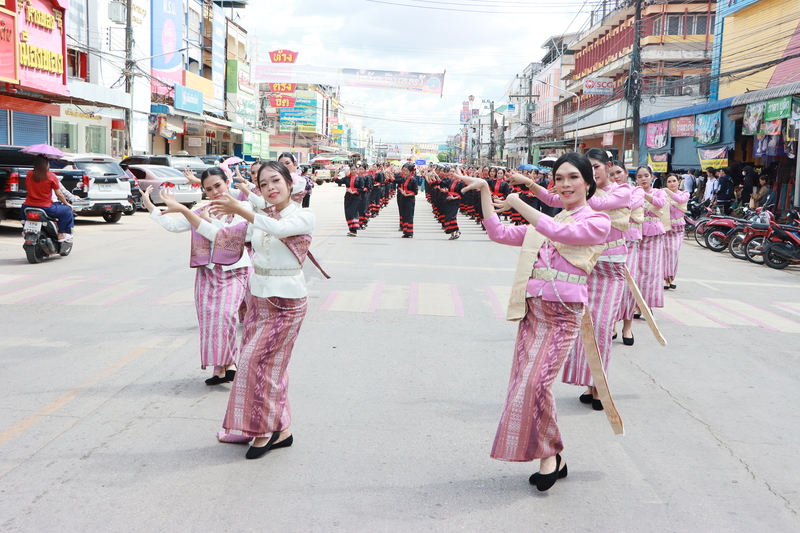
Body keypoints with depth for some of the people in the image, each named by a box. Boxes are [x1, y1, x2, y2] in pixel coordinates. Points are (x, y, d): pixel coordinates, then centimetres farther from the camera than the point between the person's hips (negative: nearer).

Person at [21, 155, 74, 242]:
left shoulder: (29, 174, 2)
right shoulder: (51, 177, -9)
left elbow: (27, 187, 16)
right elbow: (59, 194, -5)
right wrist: (67, 204, 11)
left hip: (28, 206, 5)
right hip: (46, 208, -5)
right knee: (67, 210, 12)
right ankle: (62, 234, 6)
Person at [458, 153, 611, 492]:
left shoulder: (597, 222, 0)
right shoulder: (544, 223, 19)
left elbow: (559, 232, -18)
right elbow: (499, 233, 14)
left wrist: (516, 202, -11)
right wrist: (485, 192, 8)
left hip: (562, 313, -6)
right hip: (532, 309, 6)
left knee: (535, 382, -17)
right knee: (524, 383, 4)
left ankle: (549, 455, 3)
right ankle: (552, 459, 17)